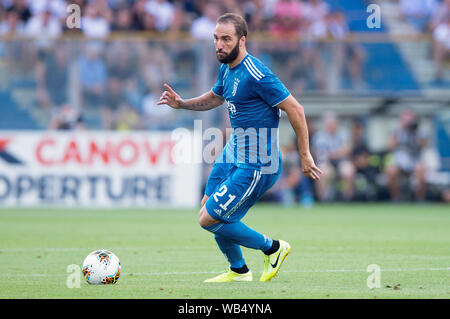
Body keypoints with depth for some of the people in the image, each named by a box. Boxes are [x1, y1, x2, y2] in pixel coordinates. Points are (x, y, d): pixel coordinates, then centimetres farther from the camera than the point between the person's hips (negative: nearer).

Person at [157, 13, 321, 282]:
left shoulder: (256, 75, -22)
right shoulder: (227, 69, 6)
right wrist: (181, 103, 10)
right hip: (233, 155, 9)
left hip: (256, 166, -9)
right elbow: (214, 98, 27)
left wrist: (305, 156, -16)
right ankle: (239, 271, 34)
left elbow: (295, 110, -20)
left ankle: (273, 248, 9)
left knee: (209, 219, -8)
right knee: (208, 208, 16)